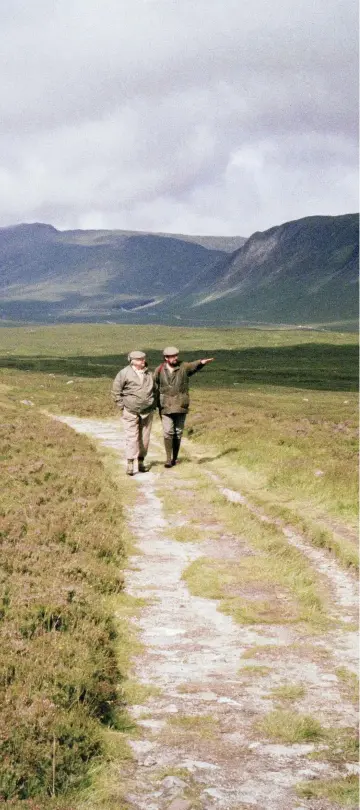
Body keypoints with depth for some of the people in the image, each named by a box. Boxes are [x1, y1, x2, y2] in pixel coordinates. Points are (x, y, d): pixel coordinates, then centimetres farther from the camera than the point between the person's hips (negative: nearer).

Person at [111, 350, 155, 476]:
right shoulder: (125, 373, -7)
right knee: (132, 437, -10)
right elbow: (116, 391, -3)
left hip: (147, 411, 5)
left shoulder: (148, 373, 9)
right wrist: (122, 406, -6)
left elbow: (154, 389, 22)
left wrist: (153, 404, 14)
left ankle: (141, 462, 18)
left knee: (144, 438, 8)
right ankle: (130, 464, -10)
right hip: (131, 412, -5)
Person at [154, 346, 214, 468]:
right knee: (168, 432, -8)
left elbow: (193, 366, -14)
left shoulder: (183, 367, 1)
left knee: (178, 433, 5)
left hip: (180, 406, 1)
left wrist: (202, 362, -35)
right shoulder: (159, 370, 1)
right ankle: (168, 458, -2)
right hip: (166, 407, -1)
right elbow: (155, 388, 6)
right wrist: (157, 404, 6)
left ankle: (175, 458, 16)